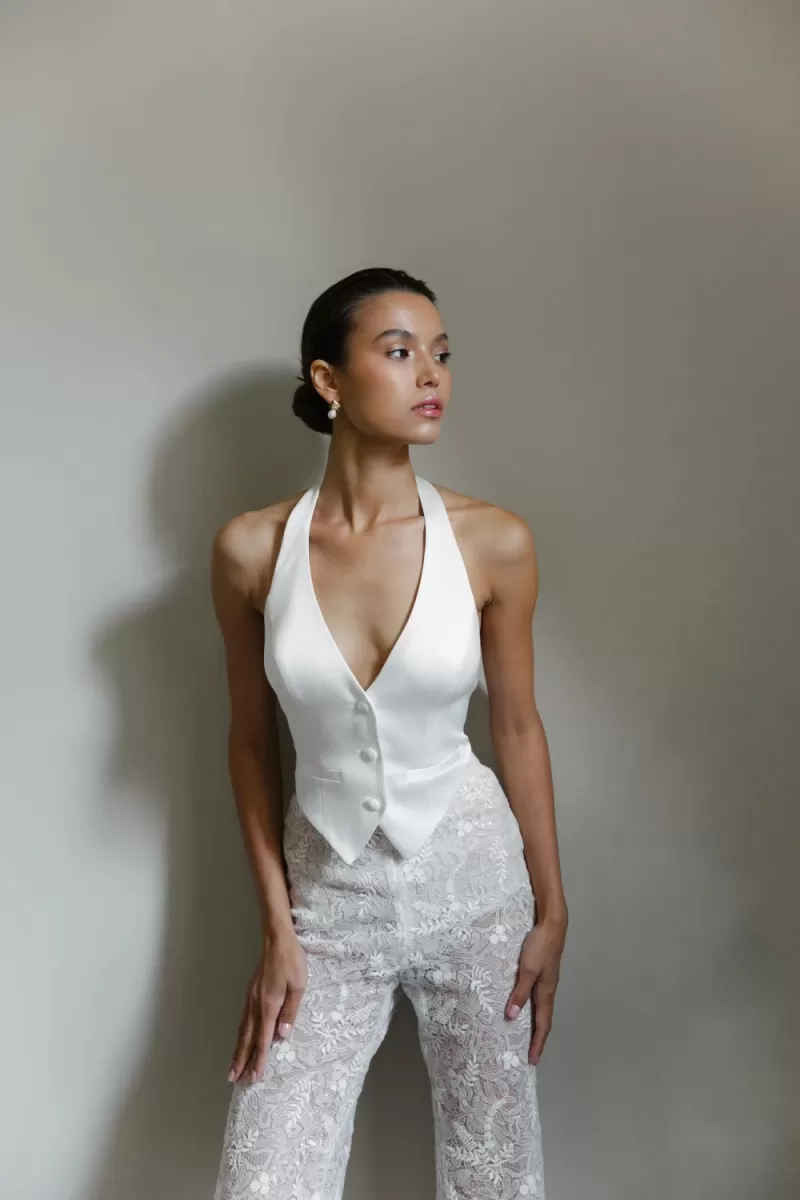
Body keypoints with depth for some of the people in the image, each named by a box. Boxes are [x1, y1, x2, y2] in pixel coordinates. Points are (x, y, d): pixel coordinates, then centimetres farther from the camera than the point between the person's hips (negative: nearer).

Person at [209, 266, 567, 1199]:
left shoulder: (495, 543, -11)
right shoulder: (250, 550, -10)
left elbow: (516, 727, 0)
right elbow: (252, 741, 0)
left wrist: (551, 908, 4)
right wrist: (276, 927, -1)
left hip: (472, 877, 1)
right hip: (328, 890, 0)